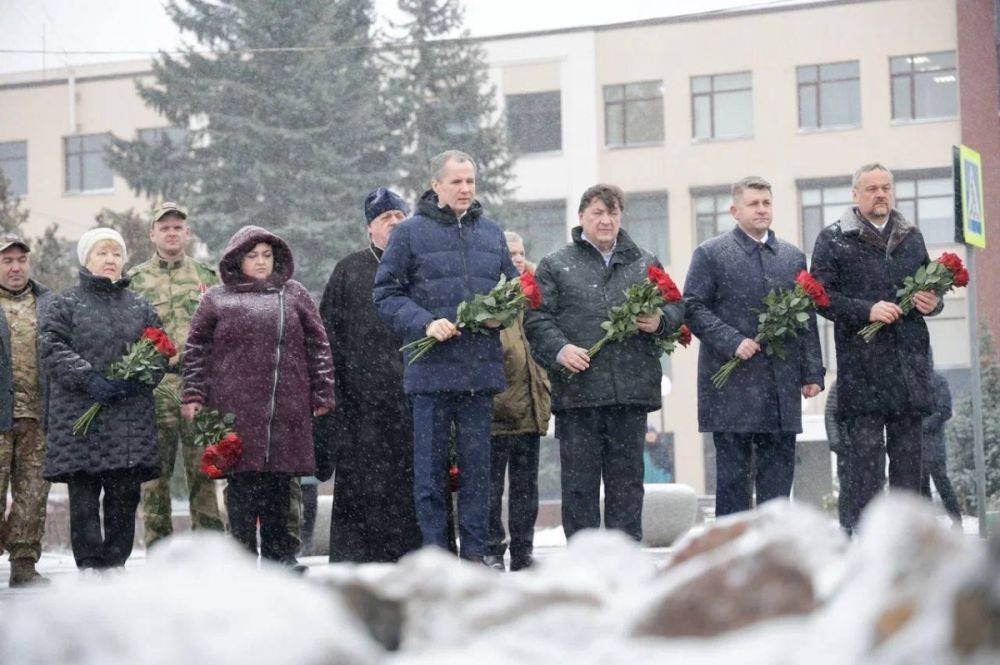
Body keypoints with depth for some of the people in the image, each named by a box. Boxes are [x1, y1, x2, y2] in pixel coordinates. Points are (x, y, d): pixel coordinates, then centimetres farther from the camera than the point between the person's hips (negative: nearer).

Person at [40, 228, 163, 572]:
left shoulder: (141, 307, 17)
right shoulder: (66, 303, 6)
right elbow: (52, 348, -4)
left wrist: (138, 379, -8)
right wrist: (89, 380, -17)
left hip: (132, 418, 3)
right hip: (80, 415, -3)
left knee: (125, 494, 3)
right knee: (84, 498, -3)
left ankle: (115, 563, 10)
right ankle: (90, 565, 0)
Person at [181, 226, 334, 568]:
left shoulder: (294, 295, 16)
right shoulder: (216, 300, 10)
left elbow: (317, 345, 14)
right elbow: (196, 349, 9)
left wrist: (323, 392, 8)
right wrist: (193, 395, 0)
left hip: (287, 409, 2)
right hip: (235, 408, -2)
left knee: (280, 479, 3)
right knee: (242, 480, -4)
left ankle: (279, 551, 11)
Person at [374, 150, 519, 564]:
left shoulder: (491, 233, 14)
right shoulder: (411, 233, 2)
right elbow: (386, 295, 0)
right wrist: (425, 323, -15)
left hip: (481, 369, 4)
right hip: (431, 370, -3)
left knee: (478, 465, 6)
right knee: (430, 466, 0)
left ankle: (475, 553, 12)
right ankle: (435, 553, 5)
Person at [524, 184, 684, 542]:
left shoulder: (645, 263, 16)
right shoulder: (555, 265, 8)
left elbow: (676, 306, 19)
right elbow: (537, 318, 1)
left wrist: (660, 321, -4)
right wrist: (560, 349, -16)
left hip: (631, 391, 2)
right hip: (577, 389, -2)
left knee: (627, 479, 6)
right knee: (579, 481, 1)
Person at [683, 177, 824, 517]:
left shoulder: (793, 256, 16)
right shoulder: (710, 254, 2)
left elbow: (807, 319, 15)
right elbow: (694, 309, -4)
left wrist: (812, 372, 8)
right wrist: (733, 342, -16)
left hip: (782, 385, 4)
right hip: (732, 385, -4)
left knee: (778, 474, 5)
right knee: (733, 475, -3)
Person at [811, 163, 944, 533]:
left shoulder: (911, 237, 17)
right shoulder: (834, 239, 3)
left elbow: (929, 287, 25)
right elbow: (822, 296, -4)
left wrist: (932, 303, 2)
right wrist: (866, 311, -16)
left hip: (908, 361, 5)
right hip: (861, 361, -4)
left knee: (909, 446, 5)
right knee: (865, 447, -7)